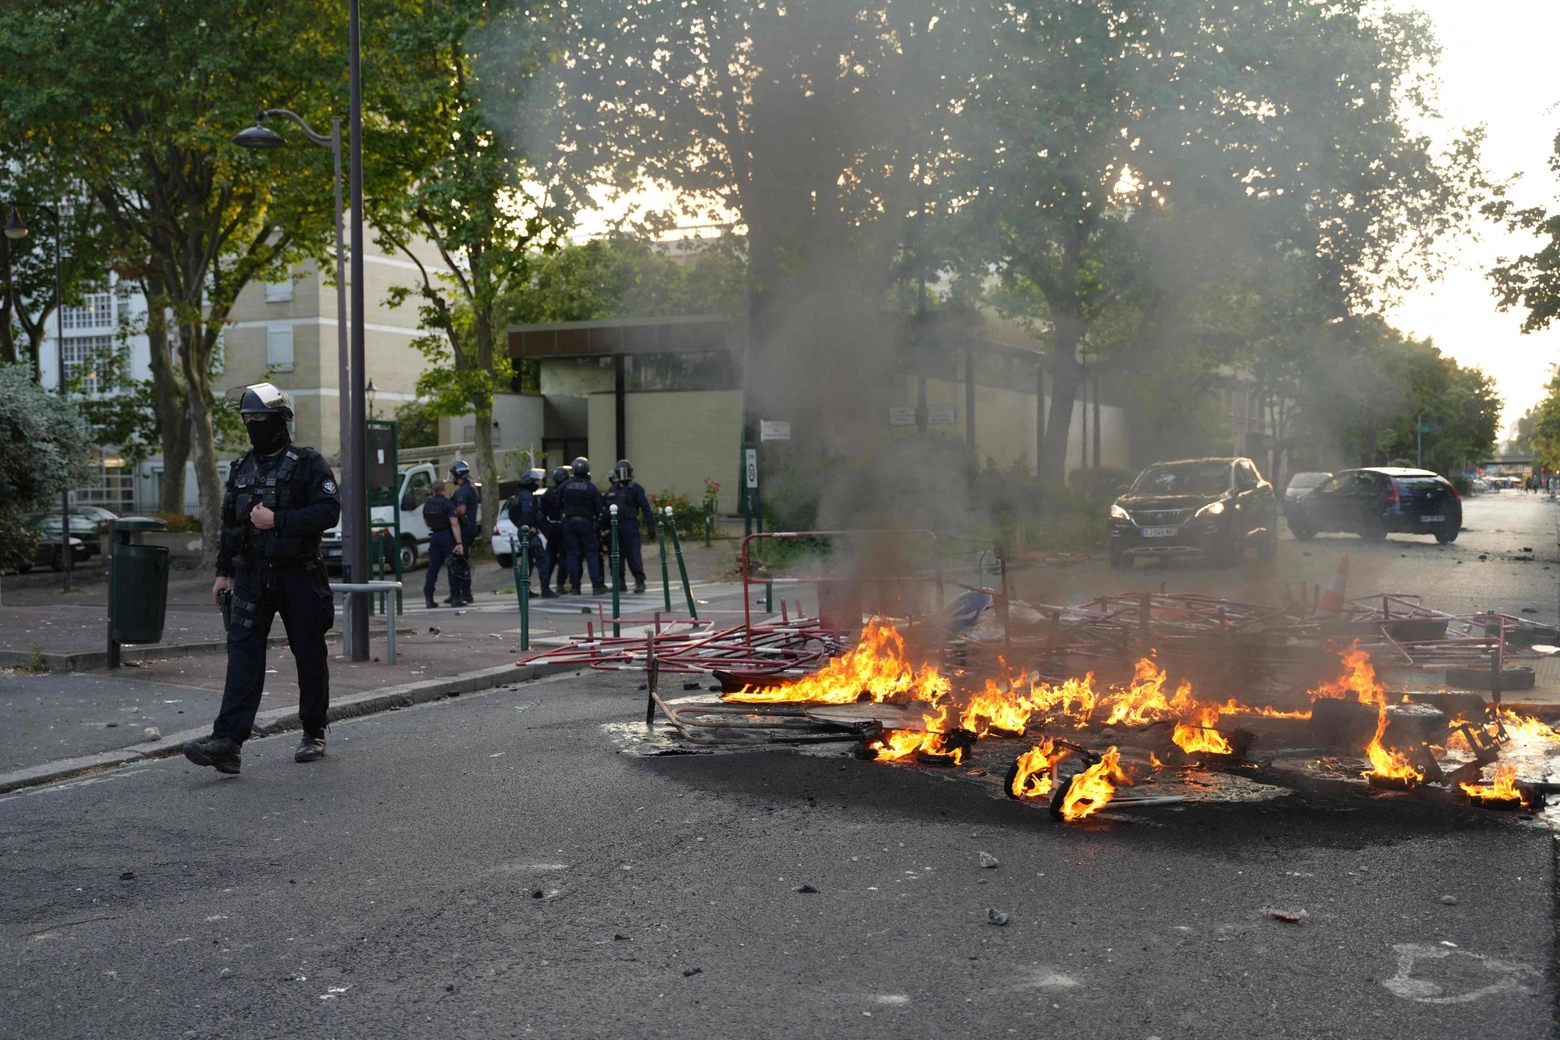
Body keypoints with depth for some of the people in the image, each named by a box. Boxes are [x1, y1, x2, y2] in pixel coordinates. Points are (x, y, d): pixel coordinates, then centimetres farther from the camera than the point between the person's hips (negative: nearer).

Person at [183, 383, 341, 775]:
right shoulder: (242, 467, 13)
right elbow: (229, 522, 19)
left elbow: (329, 512, -15)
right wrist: (223, 571, 14)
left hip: (298, 577, -4)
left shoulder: (308, 463, -5)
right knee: (242, 654, -8)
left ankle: (314, 734, 22)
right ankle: (228, 742, -17)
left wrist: (277, 520, -21)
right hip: (251, 577, 4)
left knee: (310, 657, 6)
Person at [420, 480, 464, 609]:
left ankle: (429, 598, 2)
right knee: (453, 567, 2)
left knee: (433, 568, 6)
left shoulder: (427, 504, 6)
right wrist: (459, 543, -24)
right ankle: (455, 597, 0)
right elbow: (454, 524, -20)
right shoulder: (447, 504, -12)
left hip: (434, 536, 5)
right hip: (447, 536, -5)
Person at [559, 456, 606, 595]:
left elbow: (559, 505, 5)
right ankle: (596, 585, -4)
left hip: (569, 521, 2)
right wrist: (595, 516, 14)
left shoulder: (565, 486, -1)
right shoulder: (590, 487, -7)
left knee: (571, 554, 5)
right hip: (585, 521, -2)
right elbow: (598, 508, -4)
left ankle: (575, 586, 3)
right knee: (591, 553, 2)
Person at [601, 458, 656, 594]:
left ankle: (640, 582, -1)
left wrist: (651, 525, -13)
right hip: (615, 525, 6)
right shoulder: (613, 489, 15)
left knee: (633, 554, -7)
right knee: (617, 555, 7)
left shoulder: (635, 489, -2)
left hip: (630, 526, -5)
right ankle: (618, 582, 14)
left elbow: (646, 508, -7)